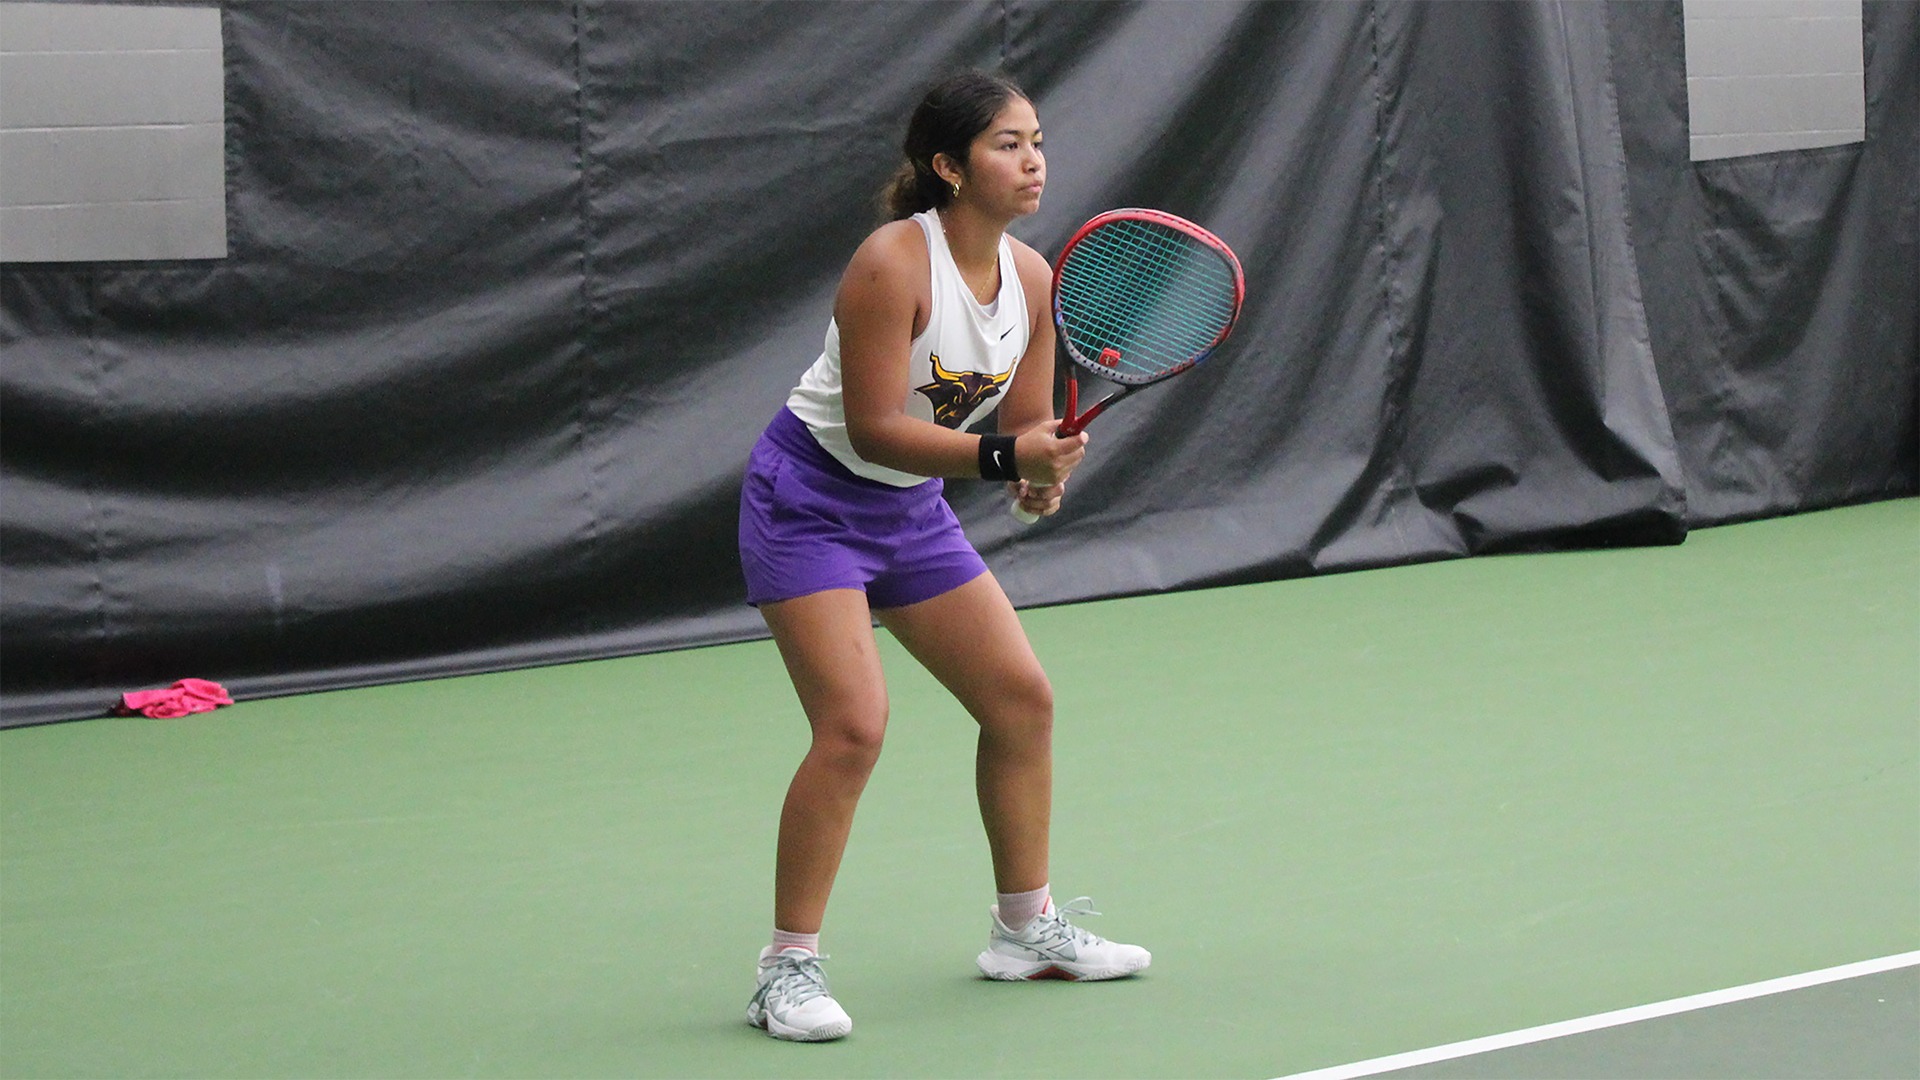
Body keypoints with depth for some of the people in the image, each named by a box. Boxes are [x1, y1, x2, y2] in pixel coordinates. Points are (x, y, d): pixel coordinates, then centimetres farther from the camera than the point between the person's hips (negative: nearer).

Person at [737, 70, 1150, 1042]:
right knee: (853, 726, -19)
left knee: (1021, 698, 9)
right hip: (810, 497, -8)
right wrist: (1005, 457, -34)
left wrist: (1042, 476, -20)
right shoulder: (893, 263, -25)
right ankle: (786, 970, -10)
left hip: (911, 508, 8)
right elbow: (873, 426, -27)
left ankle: (1025, 929, 26)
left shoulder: (1030, 276, -2)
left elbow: (1028, 422, 3)